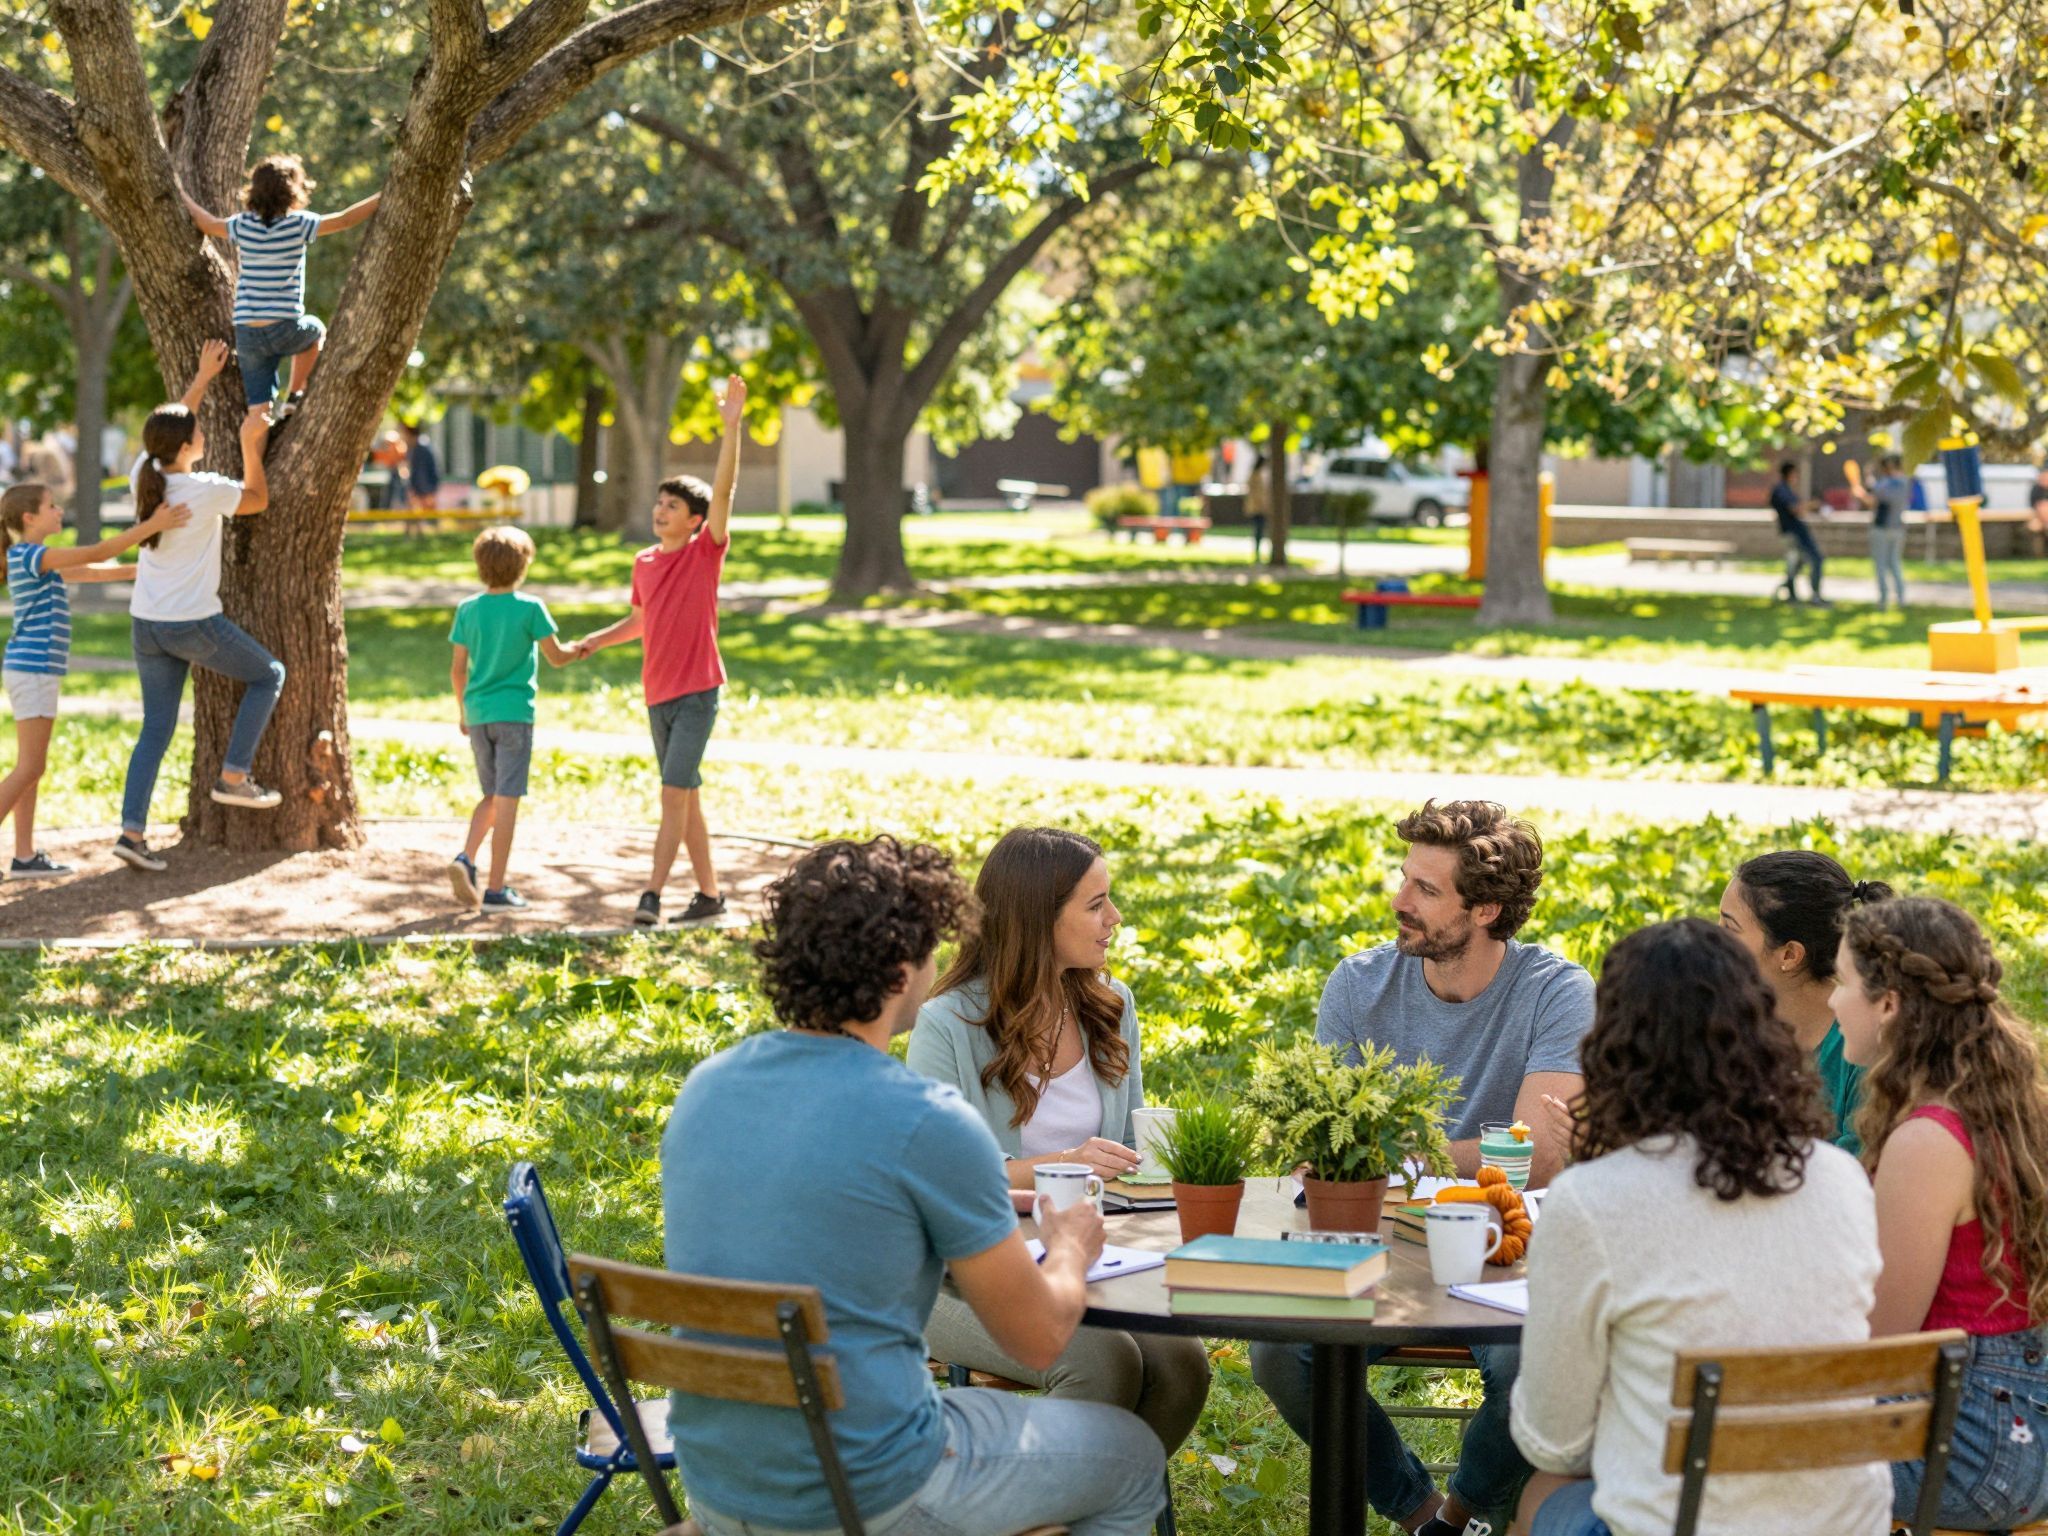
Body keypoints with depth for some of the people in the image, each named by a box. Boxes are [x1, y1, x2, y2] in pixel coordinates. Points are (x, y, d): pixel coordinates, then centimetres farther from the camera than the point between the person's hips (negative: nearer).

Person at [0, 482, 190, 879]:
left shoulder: (37, 561, 16)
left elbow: (93, 572, 22)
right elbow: (98, 554, -20)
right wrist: (153, 526, -23)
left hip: (35, 671, 10)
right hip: (32, 670, -10)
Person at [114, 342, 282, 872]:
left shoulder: (145, 474, -1)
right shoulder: (205, 491, -18)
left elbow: (174, 429, 18)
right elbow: (258, 499, 1)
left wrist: (204, 376, 21)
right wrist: (251, 444, 0)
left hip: (146, 625, 6)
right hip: (193, 625, -6)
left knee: (156, 728, 11)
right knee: (269, 674, 16)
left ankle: (132, 831, 2)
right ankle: (233, 776, 12)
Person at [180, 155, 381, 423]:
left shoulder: (243, 225, 3)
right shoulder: (298, 225, -7)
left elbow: (209, 224, 19)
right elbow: (345, 219, -7)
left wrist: (184, 198, 37)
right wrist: (383, 197, 2)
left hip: (247, 334, 3)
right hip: (284, 329, -3)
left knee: (258, 411, 4)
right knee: (316, 331, 33)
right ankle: (294, 397, 23)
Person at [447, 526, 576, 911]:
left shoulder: (468, 610, 2)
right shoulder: (530, 608, -8)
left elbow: (457, 669, 6)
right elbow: (556, 658, -1)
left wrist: (463, 712, 19)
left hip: (478, 715, 4)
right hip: (514, 712, -4)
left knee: (492, 797, 18)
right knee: (507, 800, 0)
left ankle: (466, 858, -5)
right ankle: (496, 889, 1)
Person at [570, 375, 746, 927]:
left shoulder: (705, 552, -6)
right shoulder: (644, 562, 10)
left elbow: (724, 489, -18)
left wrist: (731, 426, -26)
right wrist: (594, 642, 13)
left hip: (697, 692, -6)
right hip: (657, 694, 6)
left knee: (674, 793, -13)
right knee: (686, 797, 11)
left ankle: (652, 894, -15)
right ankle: (709, 893, 18)